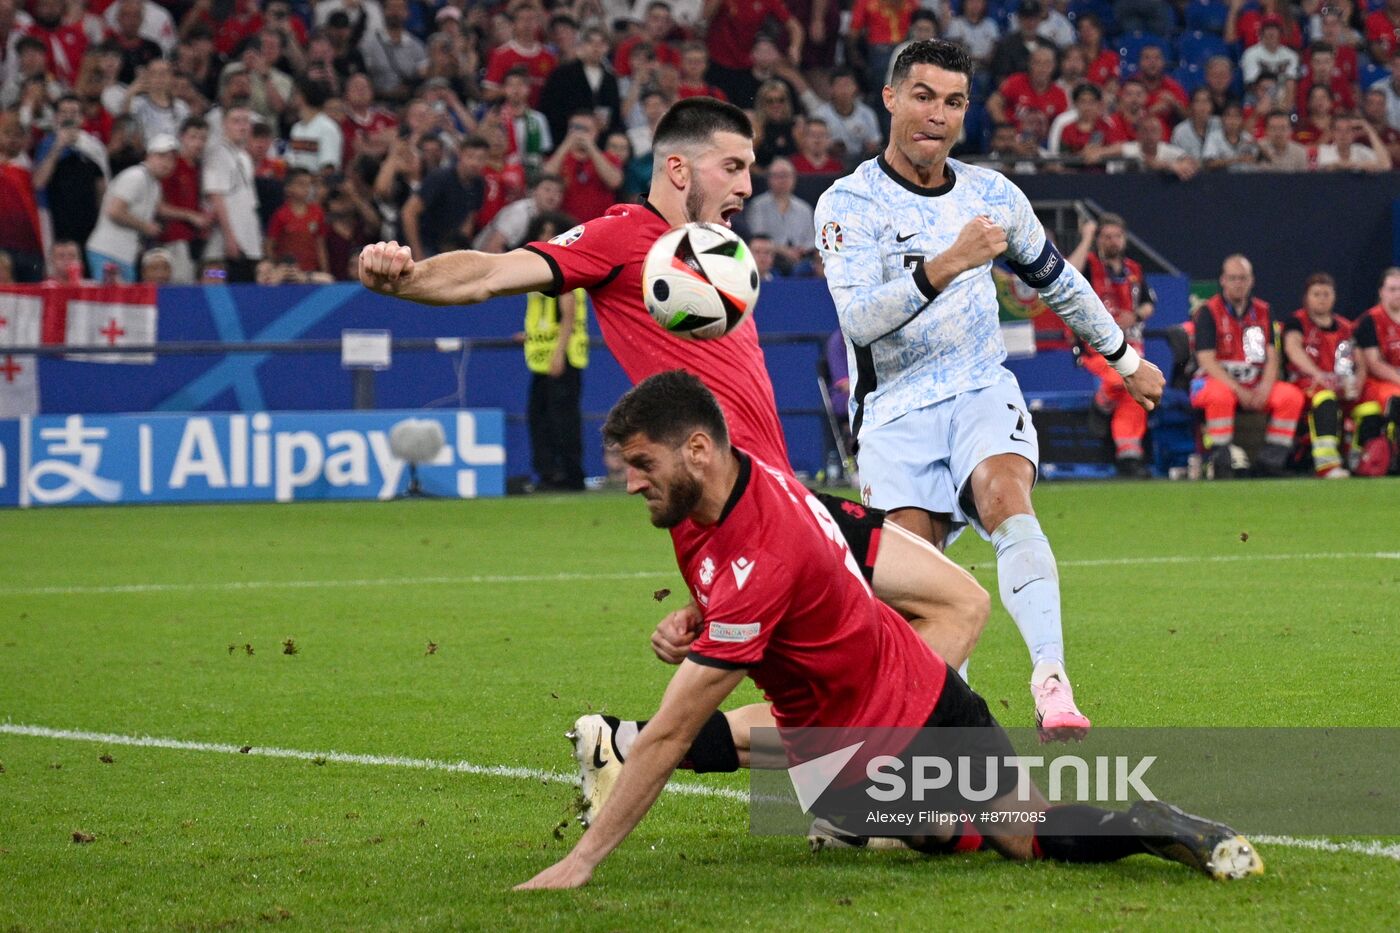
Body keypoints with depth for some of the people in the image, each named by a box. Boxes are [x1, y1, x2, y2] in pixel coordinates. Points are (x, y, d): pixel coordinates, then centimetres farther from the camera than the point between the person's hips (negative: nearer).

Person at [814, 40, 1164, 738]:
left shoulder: (990, 194, 8)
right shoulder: (849, 203, -6)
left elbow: (1058, 280, 26)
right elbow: (859, 318, -22)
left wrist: (1125, 358, 34)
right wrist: (945, 266, -34)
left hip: (983, 394, 1)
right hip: (896, 413, -1)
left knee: (1006, 497, -28)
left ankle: (1051, 682, -41)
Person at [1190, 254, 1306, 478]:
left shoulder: (1262, 311, 12)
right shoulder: (1209, 312, -3)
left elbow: (1271, 356, 8)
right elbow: (1206, 360, -11)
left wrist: (1265, 387, -13)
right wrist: (1238, 390, -20)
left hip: (1256, 384, 5)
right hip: (1216, 381, -5)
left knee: (1291, 395, -20)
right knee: (1220, 396, -40)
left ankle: (1272, 455, -11)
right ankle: (1220, 459, -29)